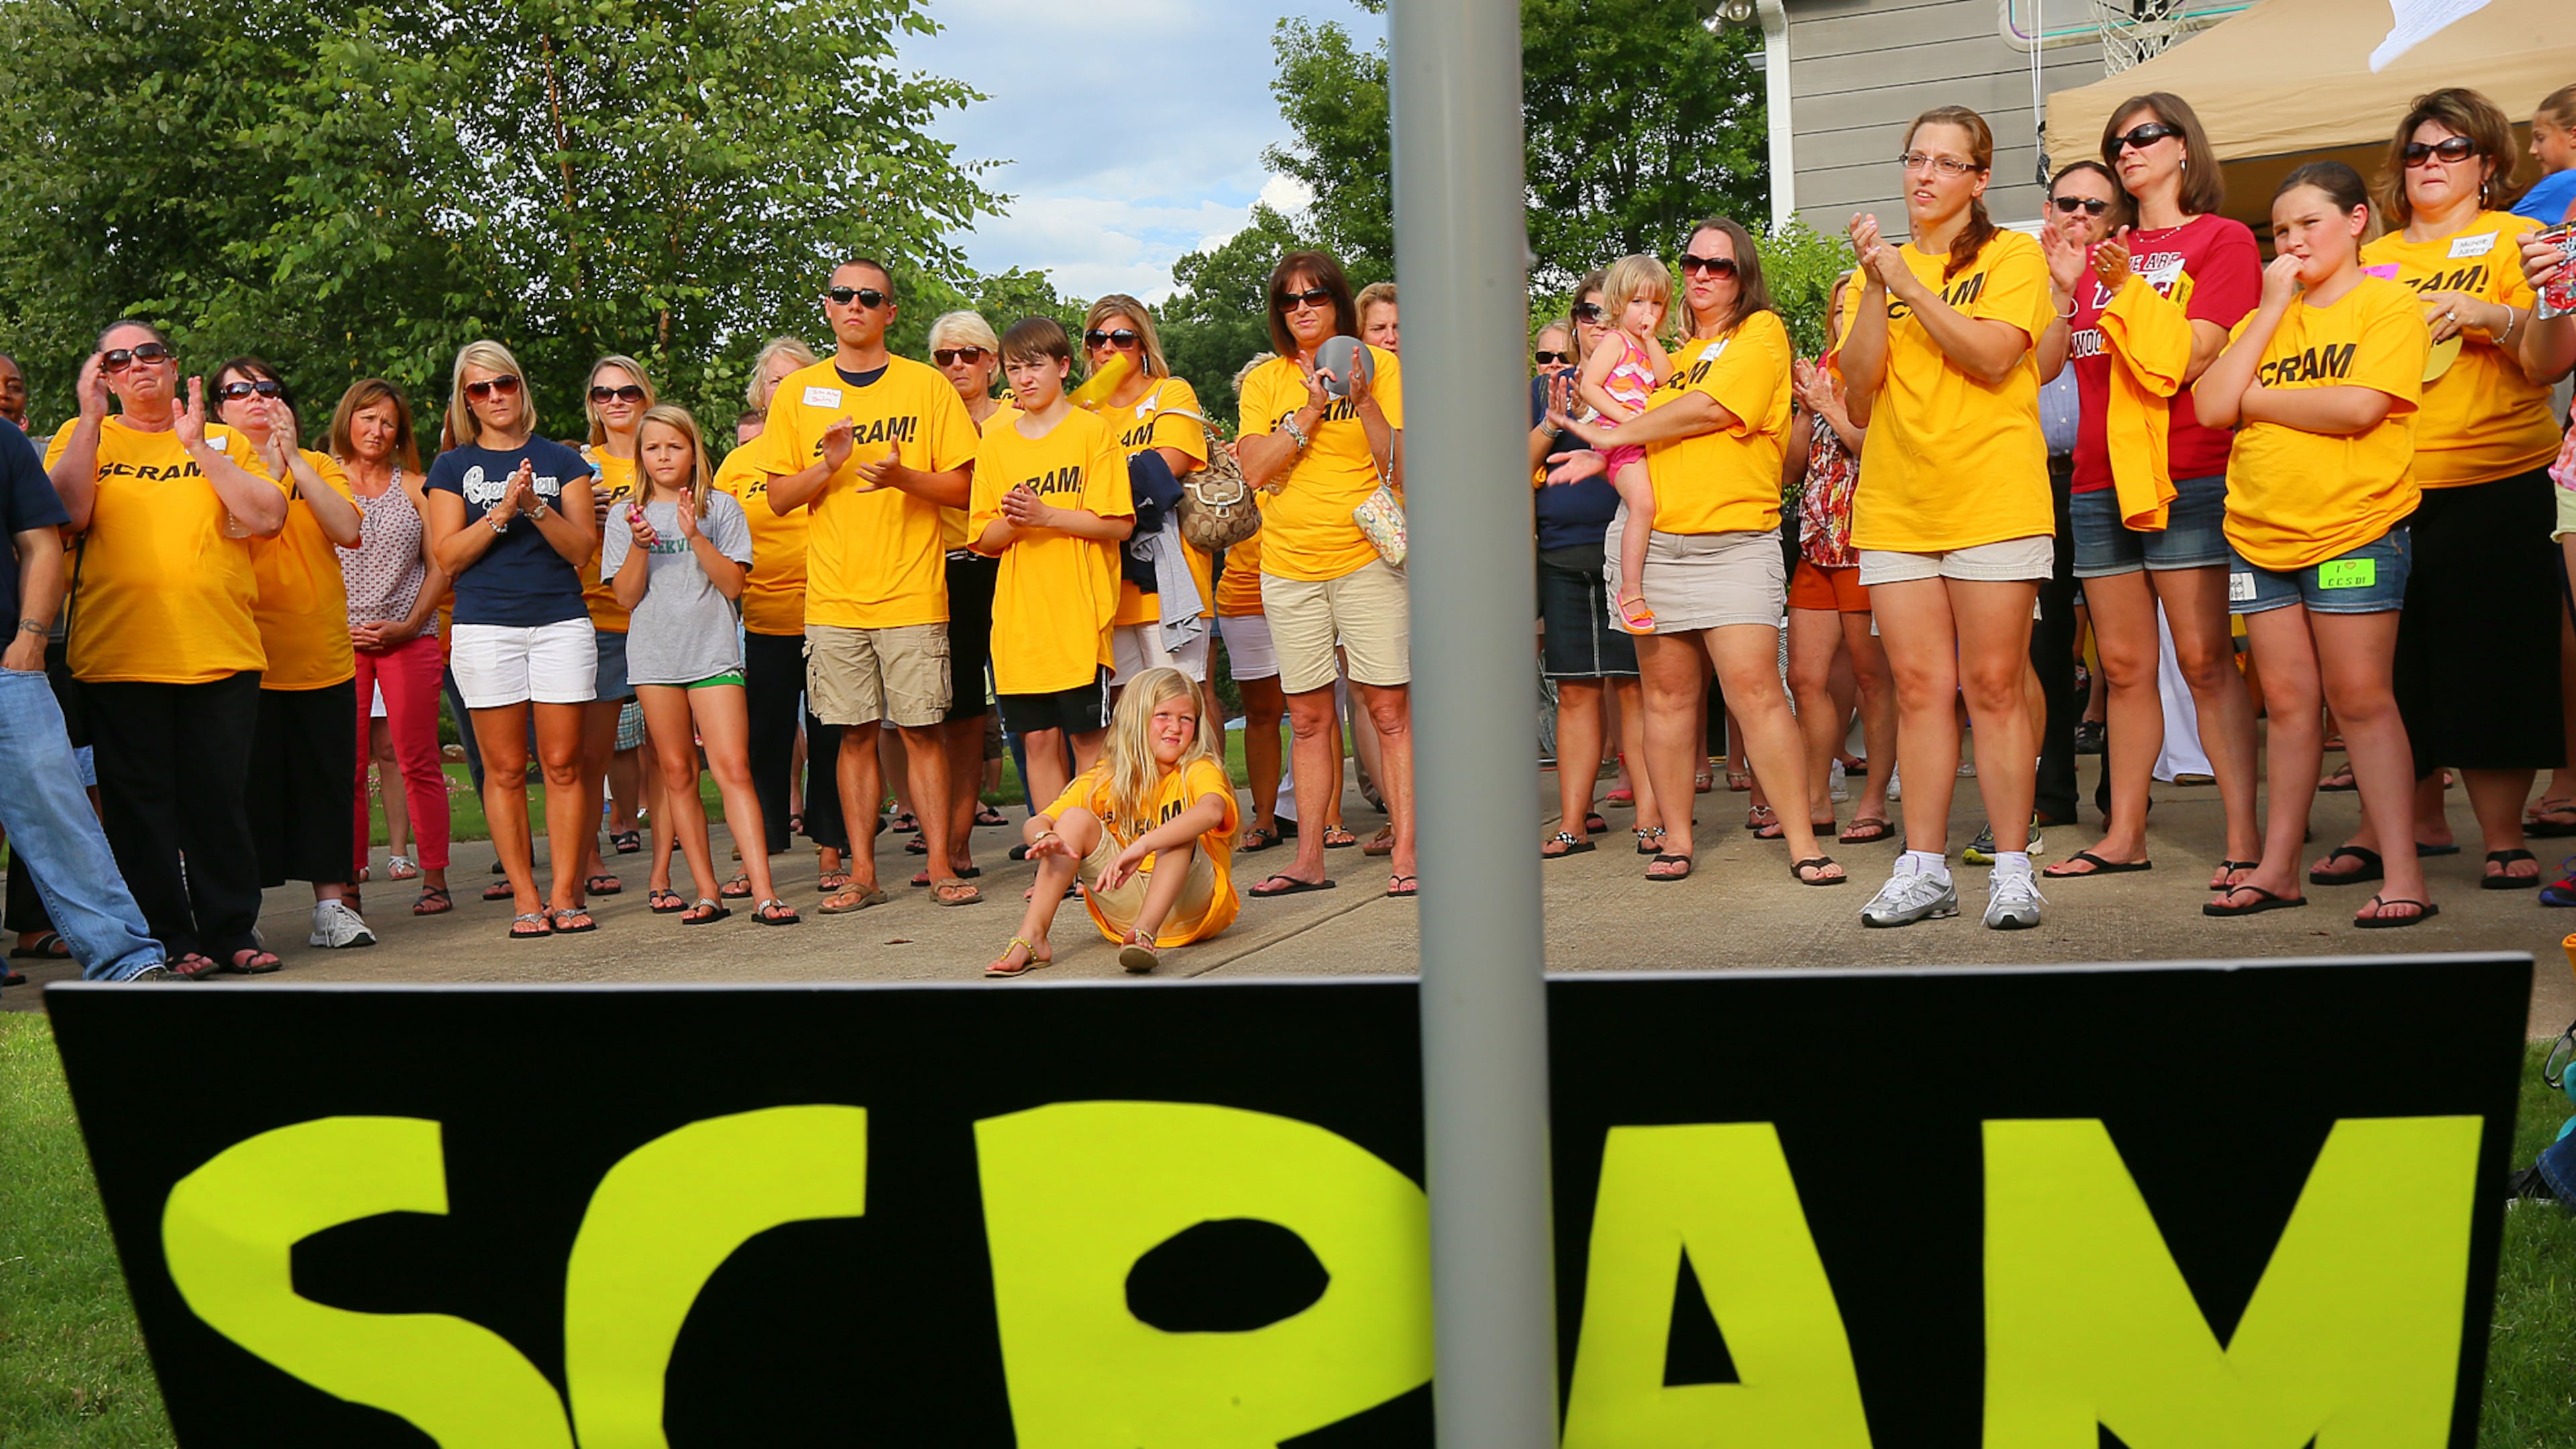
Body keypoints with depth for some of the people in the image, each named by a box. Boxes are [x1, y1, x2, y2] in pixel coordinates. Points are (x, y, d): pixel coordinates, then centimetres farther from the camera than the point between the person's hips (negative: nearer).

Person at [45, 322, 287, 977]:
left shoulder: (222, 442, 13)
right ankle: (167, 939, 9)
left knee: (222, 799, 4)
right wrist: (91, 417, -8)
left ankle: (231, 932, 13)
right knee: (139, 803, 1)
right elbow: (67, 513, -8)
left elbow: (268, 518, -3)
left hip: (220, 653, 1)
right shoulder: (82, 437, 11)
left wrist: (197, 446, -6)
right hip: (118, 657, 0)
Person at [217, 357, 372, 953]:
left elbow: (347, 530, -6)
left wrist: (296, 461, -9)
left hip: (324, 654, 3)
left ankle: (332, 902, 9)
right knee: (252, 784, -2)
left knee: (327, 780, 4)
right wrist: (271, 467, -14)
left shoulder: (320, 466, 13)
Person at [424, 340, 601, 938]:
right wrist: (501, 513, -12)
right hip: (485, 628, 0)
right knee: (505, 769, -1)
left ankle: (565, 893, 3)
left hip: (561, 623, 0)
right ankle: (525, 897, 4)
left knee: (563, 764, -2)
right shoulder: (453, 467, 11)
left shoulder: (562, 462, 12)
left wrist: (537, 508, -13)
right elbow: (448, 556, 1)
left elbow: (581, 548, 3)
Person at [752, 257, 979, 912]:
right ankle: (862, 874, 10)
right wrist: (827, 466, -11)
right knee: (854, 733, 4)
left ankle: (940, 867, 6)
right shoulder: (797, 393, 9)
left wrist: (901, 476, -17)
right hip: (833, 595, 2)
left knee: (921, 730, -1)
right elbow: (779, 497, 8)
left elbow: (961, 489, 1)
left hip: (912, 593, -2)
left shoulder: (926, 386, 3)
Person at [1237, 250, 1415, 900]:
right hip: (1288, 565, 3)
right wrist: (1311, 411, -11)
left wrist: (1364, 401, -17)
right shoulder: (1265, 381, 10)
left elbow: (1401, 469, -5)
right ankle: (1309, 858, 13)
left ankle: (1405, 853, -3)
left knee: (1389, 707, -7)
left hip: (1366, 556, -3)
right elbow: (1255, 469, -3)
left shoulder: (1377, 366, 2)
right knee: (1308, 717, 7)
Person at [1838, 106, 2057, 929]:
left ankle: (2013, 869, 2)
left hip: (1992, 499, -4)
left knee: (1994, 686, -4)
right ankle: (1924, 868, 7)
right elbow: (1859, 394, 4)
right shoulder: (1878, 270, 16)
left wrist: (1910, 283, -13)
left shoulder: (2012, 257, 5)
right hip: (1895, 506, 4)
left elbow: (1993, 356, -13)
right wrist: (1876, 287, -6)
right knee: (1919, 688, 3)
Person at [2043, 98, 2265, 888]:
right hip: (2100, 478, 6)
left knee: (2204, 657, -9)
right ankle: (2125, 834, 12)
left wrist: (2126, 288, -12)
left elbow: (2192, 356, -9)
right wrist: (2063, 288, 2)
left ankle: (2245, 838, -7)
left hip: (2187, 477, -5)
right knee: (2124, 665, 7)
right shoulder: (2105, 255, 19)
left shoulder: (2224, 239, 3)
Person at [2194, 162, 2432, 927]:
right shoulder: (2266, 316, 16)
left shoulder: (2387, 304, -1)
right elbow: (2210, 407, 1)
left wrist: (2255, 399, -4)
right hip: (2262, 536, 5)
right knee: (2288, 702, 8)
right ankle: (2278, 867, 13)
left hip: (2353, 529, -5)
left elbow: (2359, 407, -17)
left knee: (2360, 699, -7)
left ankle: (2403, 873, -3)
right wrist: (2273, 307, 0)